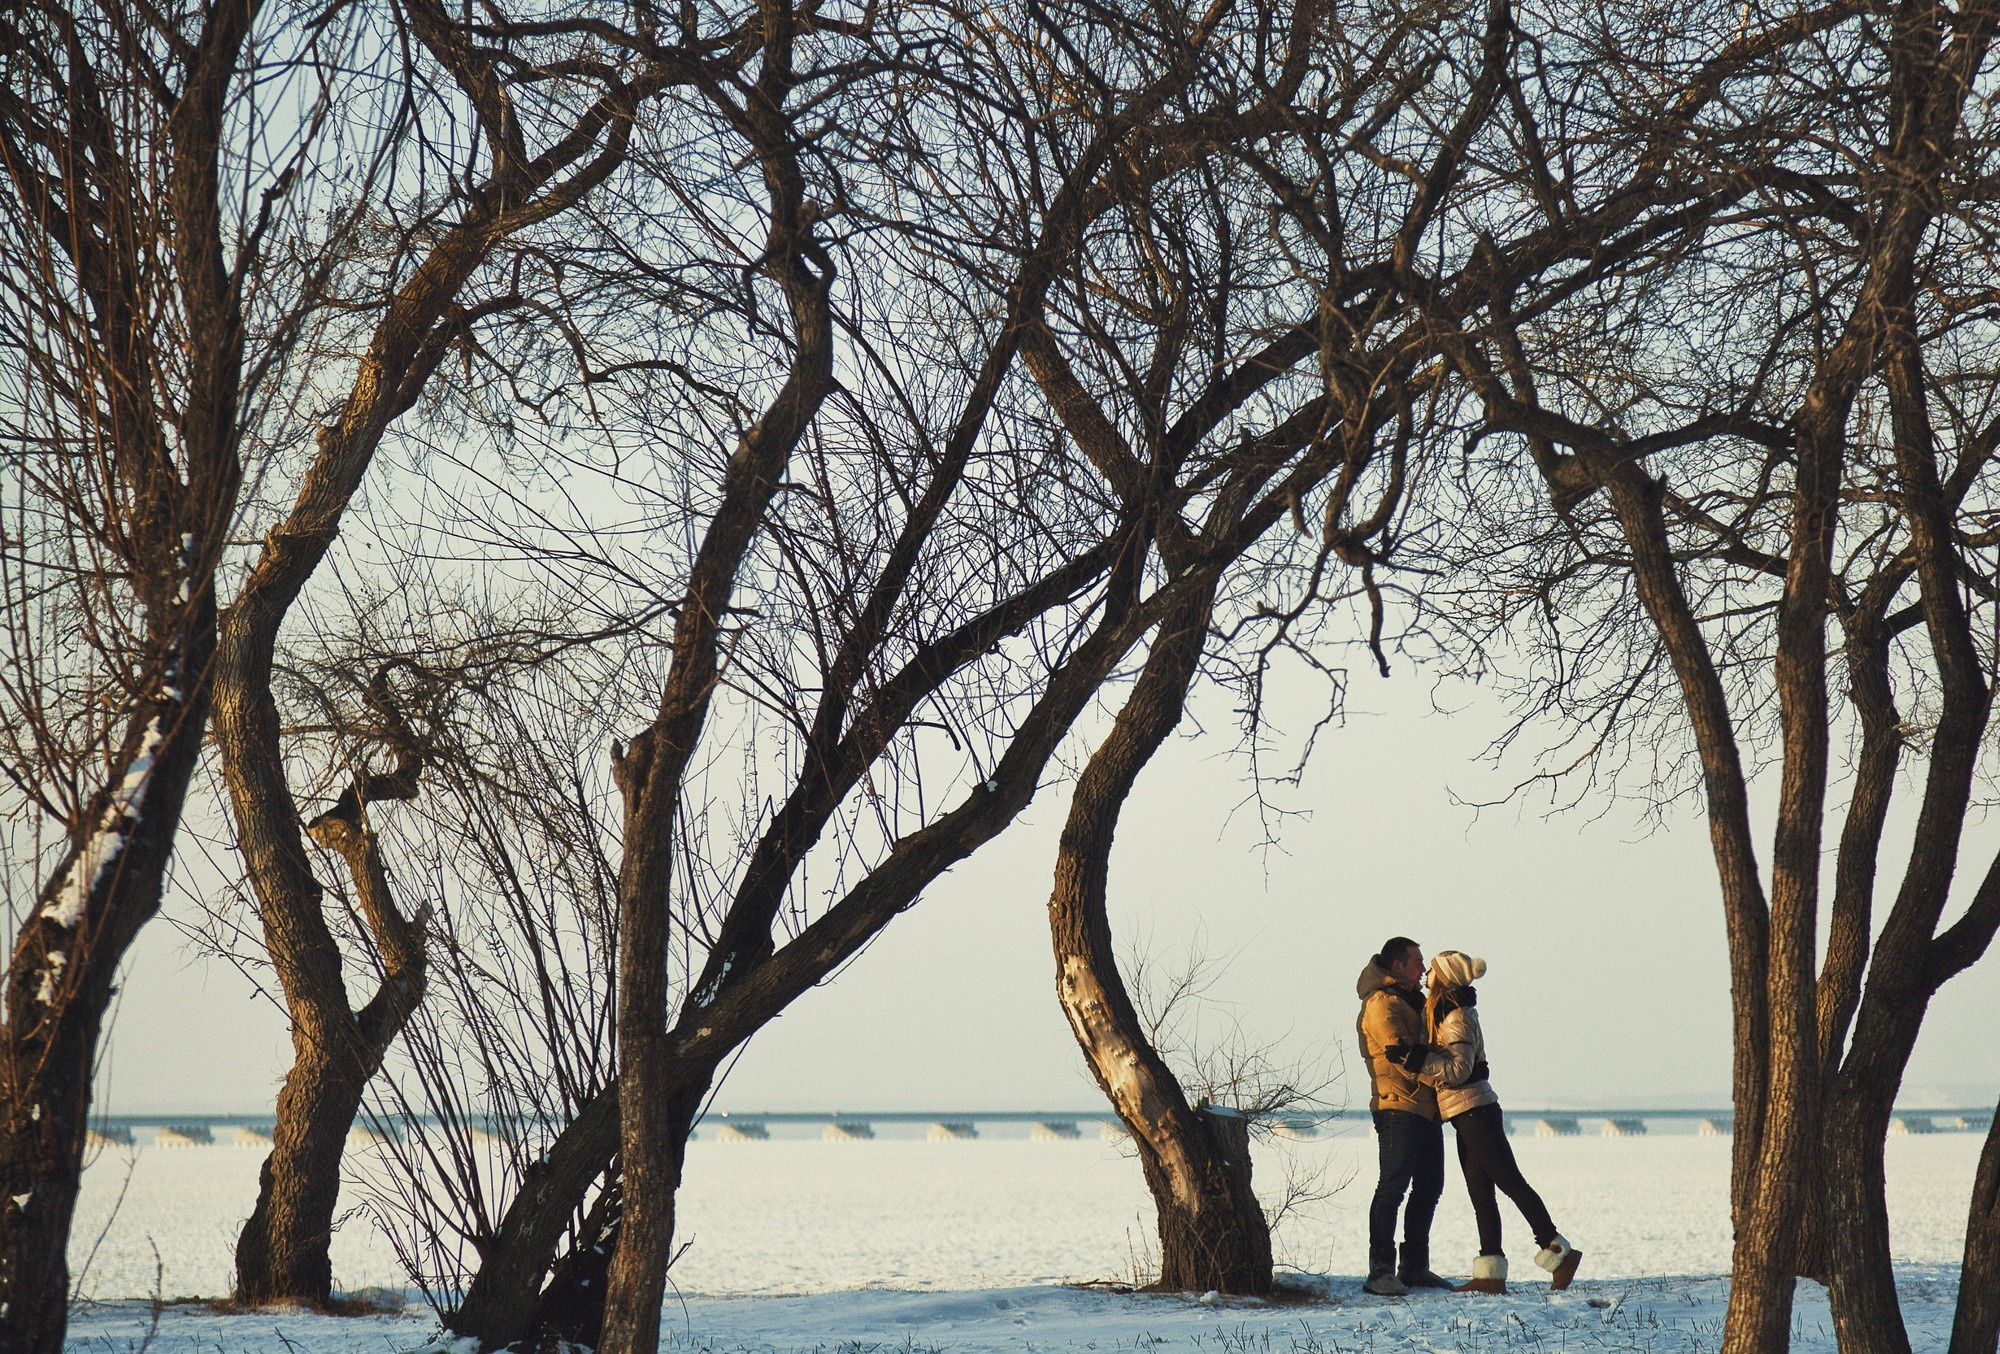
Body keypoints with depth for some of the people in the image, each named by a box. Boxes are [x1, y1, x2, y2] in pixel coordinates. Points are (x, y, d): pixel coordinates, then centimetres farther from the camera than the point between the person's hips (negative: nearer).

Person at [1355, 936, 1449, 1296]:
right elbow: (1404, 1056, -20)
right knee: (1393, 1186, -11)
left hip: (1426, 1109, 10)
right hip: (1398, 1107, -10)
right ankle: (1381, 1270, -12)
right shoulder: (1382, 1003, -9)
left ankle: (1414, 1268, 18)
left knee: (1428, 1186, 11)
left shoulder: (1412, 1001, 23)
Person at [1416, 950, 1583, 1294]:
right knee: (1480, 1193, 6)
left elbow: (1458, 1069, -22)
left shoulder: (1457, 1018, -14)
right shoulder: (1443, 1012, 14)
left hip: (1474, 1111, -10)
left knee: (1510, 1181, -7)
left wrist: (1419, 1059, -23)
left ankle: (1557, 1251, -5)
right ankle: (1491, 1274, 5)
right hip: (1469, 1114, 10)